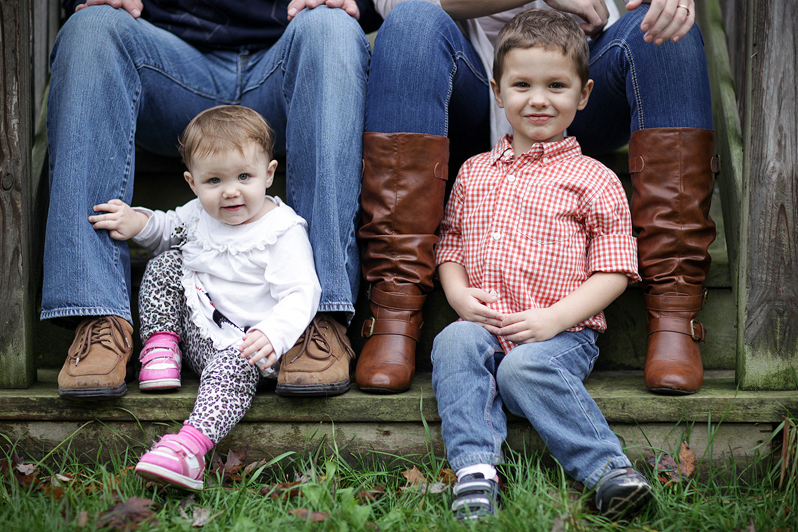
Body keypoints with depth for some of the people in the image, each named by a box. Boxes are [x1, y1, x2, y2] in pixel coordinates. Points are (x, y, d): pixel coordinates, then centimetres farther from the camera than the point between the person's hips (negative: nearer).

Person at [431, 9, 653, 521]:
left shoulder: (593, 180, 4)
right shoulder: (473, 173, 18)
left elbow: (613, 271, 0)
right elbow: (450, 245, 22)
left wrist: (554, 318, -13)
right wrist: (459, 295, 0)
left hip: (562, 332, -3)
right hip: (483, 325, 4)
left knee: (525, 368, -34)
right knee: (454, 343, -29)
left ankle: (609, 468, -30)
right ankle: (475, 468, -35)